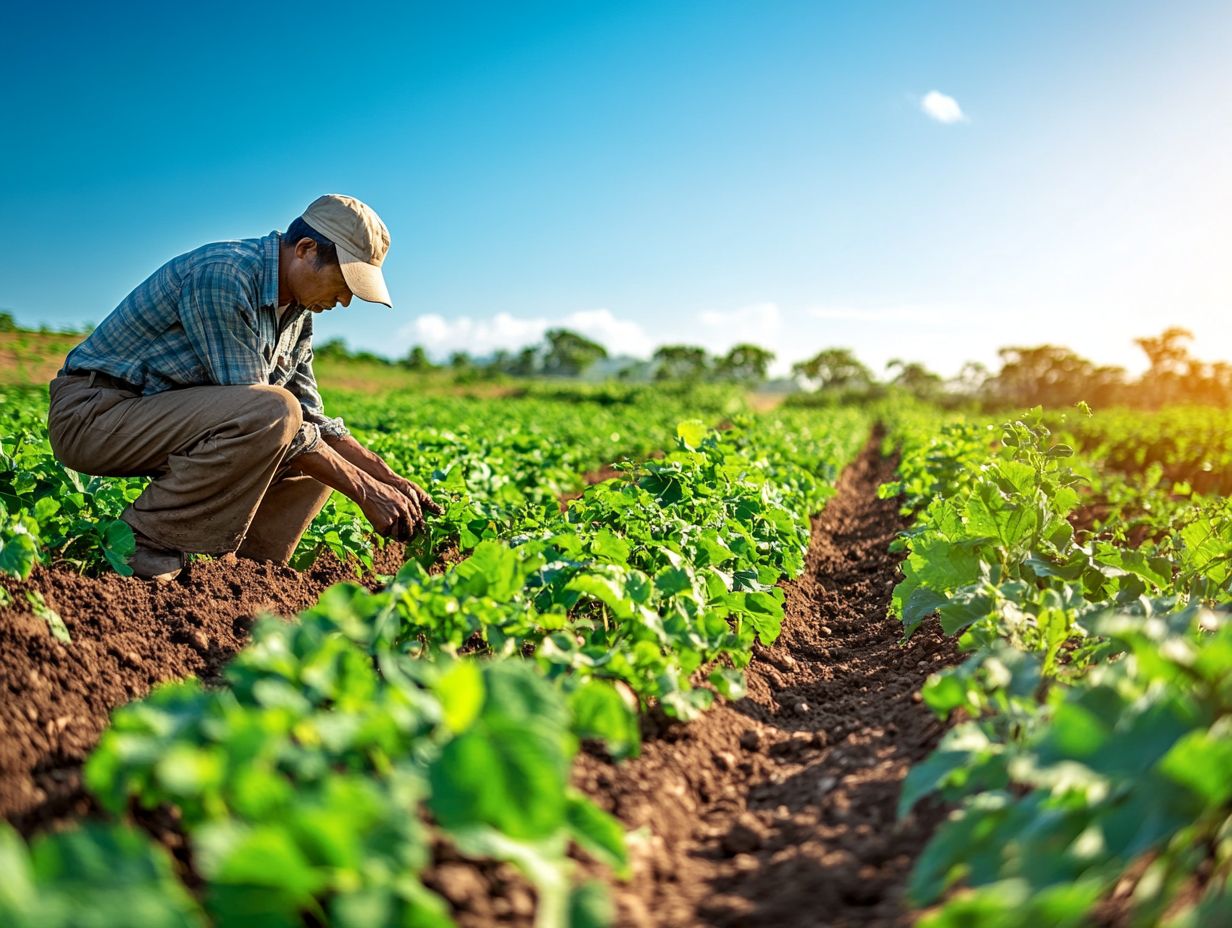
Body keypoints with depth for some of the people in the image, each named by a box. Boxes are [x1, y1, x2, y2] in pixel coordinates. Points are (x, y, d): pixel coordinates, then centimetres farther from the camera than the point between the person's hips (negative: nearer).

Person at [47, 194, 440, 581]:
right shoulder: (222, 275, -23)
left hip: (166, 420, 9)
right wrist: (363, 489, -23)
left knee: (317, 452, 5)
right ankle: (144, 544, -19)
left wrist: (389, 478, -1)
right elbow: (254, 409, -25)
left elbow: (312, 417, 10)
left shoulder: (296, 312, 5)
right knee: (273, 410, -31)